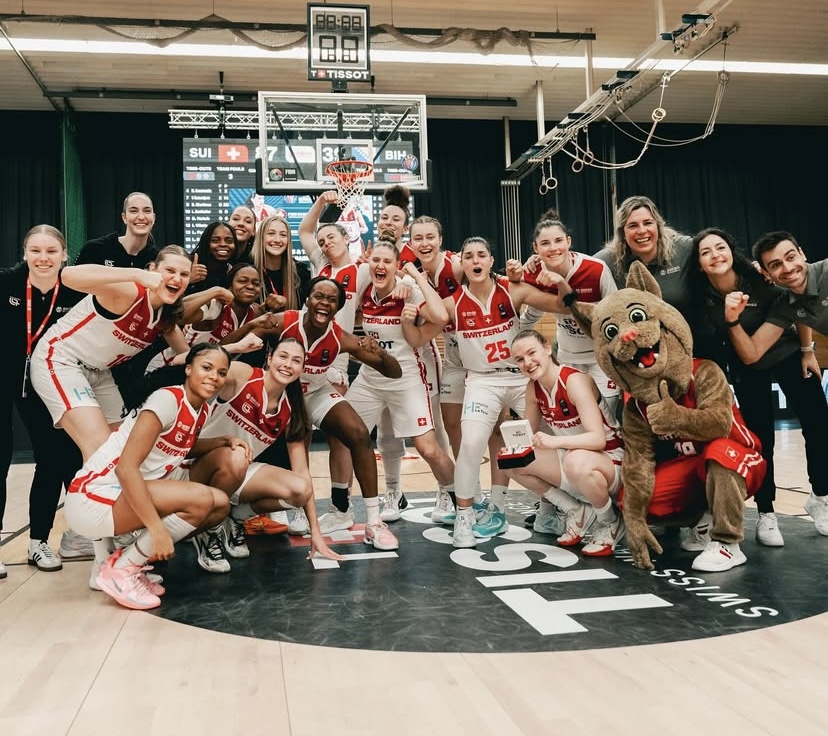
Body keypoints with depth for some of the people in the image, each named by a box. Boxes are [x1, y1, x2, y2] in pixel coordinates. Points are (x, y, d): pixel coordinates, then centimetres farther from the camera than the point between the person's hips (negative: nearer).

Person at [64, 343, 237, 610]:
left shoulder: (202, 409, 7)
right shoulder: (167, 400, -20)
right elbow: (125, 468, -26)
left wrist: (225, 441, 9)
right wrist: (157, 529, -28)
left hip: (135, 494, 9)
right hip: (93, 497, -9)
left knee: (220, 505, 0)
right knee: (200, 498, -26)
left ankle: (132, 558, 6)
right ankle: (120, 569, -9)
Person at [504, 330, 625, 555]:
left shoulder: (574, 380, -23)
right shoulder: (533, 388, -2)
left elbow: (598, 439, -31)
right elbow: (532, 435, 5)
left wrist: (556, 441, -45)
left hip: (610, 460, -7)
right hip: (574, 457, 7)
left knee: (577, 462, -40)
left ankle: (610, 522, -8)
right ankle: (576, 511, 7)